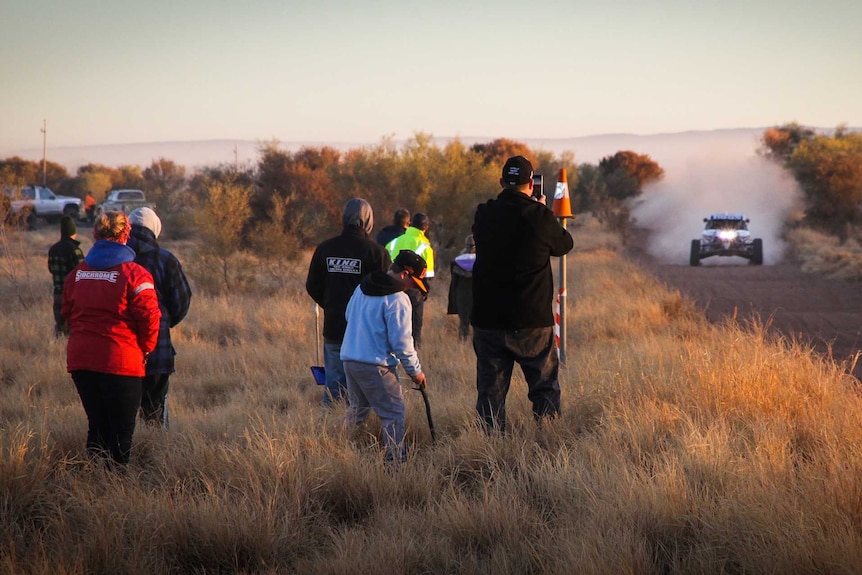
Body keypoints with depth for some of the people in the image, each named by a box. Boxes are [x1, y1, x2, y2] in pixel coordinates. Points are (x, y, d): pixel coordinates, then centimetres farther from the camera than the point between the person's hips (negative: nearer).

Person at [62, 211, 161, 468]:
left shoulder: (77, 273, 6)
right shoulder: (134, 274, -11)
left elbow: (68, 313, 13)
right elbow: (150, 317, -14)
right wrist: (144, 349, 3)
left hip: (80, 360, 5)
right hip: (120, 363, -5)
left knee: (97, 426, 16)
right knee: (121, 431, 5)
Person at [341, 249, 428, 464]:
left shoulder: (361, 288, 10)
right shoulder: (397, 299, -15)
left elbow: (349, 315, 24)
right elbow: (401, 342, -15)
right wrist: (415, 370, -4)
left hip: (349, 358, 8)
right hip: (375, 365, -8)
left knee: (358, 407, 25)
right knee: (394, 413, -2)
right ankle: (396, 461, -6)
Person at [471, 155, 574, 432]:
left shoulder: (483, 215, -2)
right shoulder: (540, 216, -11)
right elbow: (564, 244, 7)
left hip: (488, 320, 2)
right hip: (532, 322, -2)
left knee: (490, 391, 9)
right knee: (545, 388, 11)